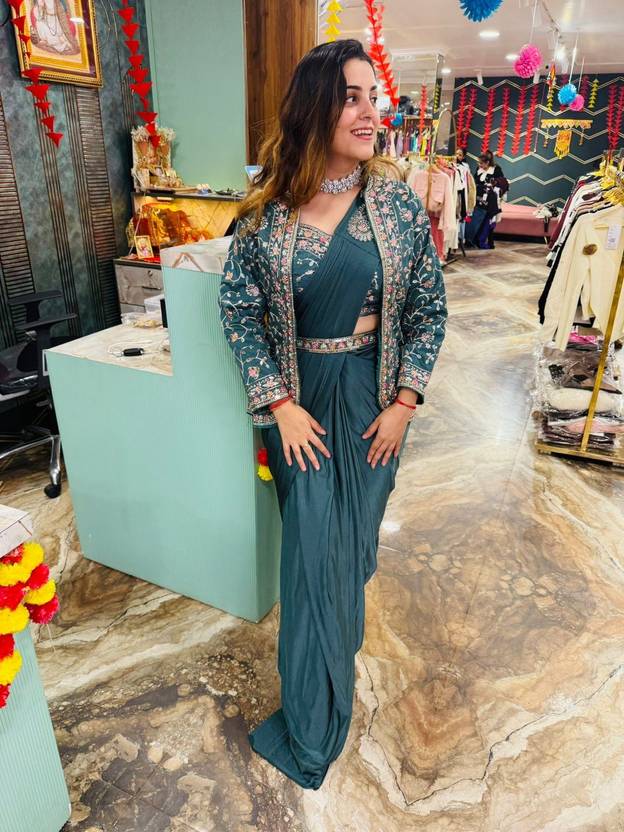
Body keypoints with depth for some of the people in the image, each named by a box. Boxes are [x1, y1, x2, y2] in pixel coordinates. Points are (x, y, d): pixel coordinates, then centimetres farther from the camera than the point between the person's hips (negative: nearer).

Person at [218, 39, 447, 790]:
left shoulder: (398, 204, -4)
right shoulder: (267, 211, -7)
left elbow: (429, 309, 1)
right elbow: (238, 309, -2)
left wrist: (403, 402, -5)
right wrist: (280, 403, -9)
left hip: (373, 397, 1)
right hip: (300, 399, -1)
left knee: (353, 535, 12)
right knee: (311, 544, 2)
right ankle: (311, 727, 25)